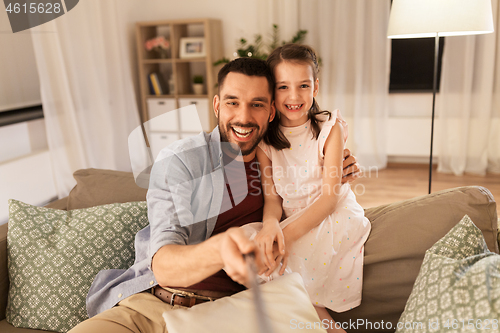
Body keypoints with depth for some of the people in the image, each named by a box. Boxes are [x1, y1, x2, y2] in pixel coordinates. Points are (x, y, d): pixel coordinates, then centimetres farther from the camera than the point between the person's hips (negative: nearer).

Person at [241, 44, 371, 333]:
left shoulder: (330, 129, -7)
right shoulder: (265, 138, 2)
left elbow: (329, 197, -13)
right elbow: (272, 197, -2)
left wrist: (287, 234, -28)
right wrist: (271, 223, -27)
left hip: (333, 221, -4)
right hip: (291, 223, 5)